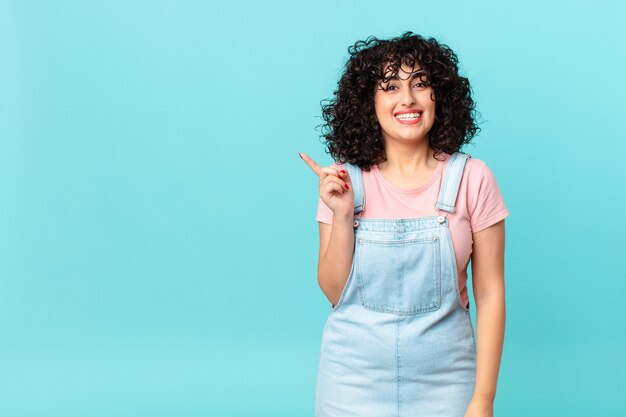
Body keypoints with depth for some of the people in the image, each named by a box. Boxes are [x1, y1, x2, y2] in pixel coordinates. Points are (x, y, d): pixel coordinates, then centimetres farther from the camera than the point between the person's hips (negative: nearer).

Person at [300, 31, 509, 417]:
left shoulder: (471, 178, -7)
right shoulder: (344, 182, -4)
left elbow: (490, 294, -4)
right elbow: (334, 292, -2)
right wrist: (342, 216, -16)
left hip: (443, 380, 0)